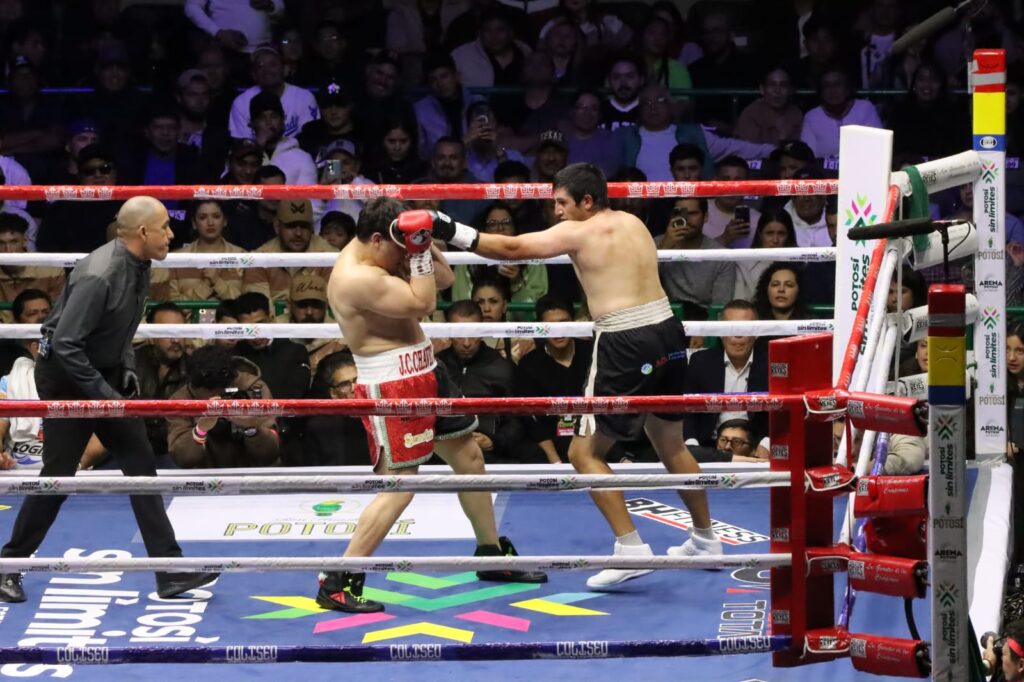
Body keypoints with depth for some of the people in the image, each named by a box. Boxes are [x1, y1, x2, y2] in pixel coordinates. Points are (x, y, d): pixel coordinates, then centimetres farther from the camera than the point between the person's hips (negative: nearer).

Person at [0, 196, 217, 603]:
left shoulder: (138, 268, 0)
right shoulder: (99, 276, -28)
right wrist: (106, 396, -25)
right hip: (65, 376, -9)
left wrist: (128, 372, 5)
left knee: (141, 466, 4)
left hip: (105, 372, 9)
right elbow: (65, 345, -28)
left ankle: (170, 573, 4)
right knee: (57, 476, -3)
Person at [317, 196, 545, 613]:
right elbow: (422, 303, -24)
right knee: (399, 486, -13)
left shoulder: (379, 253, 8)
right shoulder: (356, 277, -23)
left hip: (424, 375, 10)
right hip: (391, 389, -10)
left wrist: (426, 246, -1)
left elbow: (444, 279, 14)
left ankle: (492, 554, 36)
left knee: (469, 458, 19)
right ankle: (336, 584, -11)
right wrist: (417, 250, -18)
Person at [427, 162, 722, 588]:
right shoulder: (634, 224, 14)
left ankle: (631, 548, -6)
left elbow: (512, 249, -13)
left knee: (585, 452, 2)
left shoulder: (579, 232, -8)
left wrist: (453, 232, -11)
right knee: (670, 444, 25)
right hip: (668, 334, 8)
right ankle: (706, 540, 35)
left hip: (627, 346, -8)